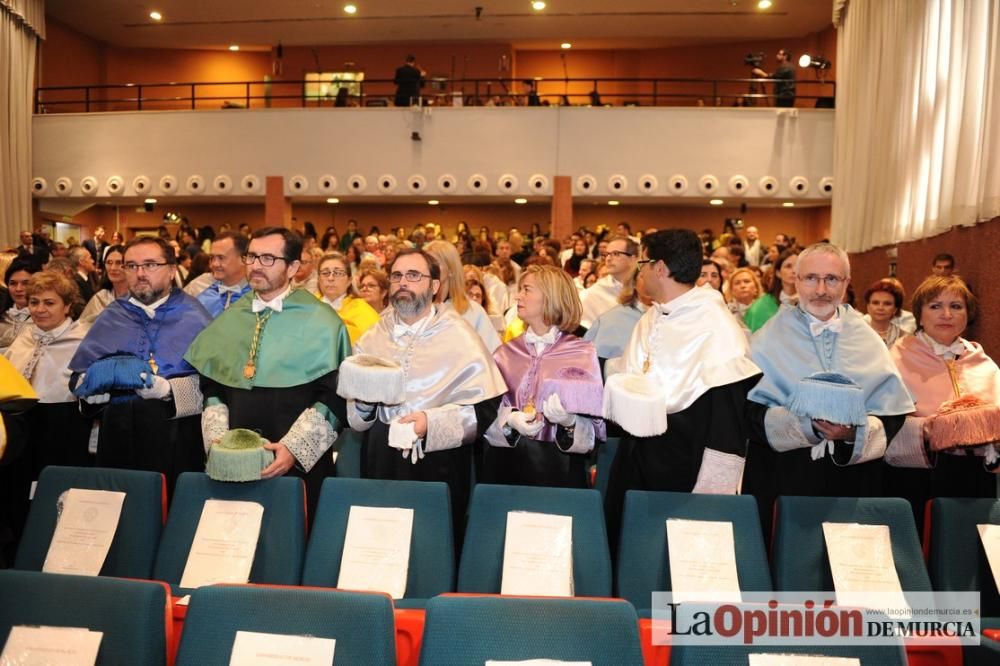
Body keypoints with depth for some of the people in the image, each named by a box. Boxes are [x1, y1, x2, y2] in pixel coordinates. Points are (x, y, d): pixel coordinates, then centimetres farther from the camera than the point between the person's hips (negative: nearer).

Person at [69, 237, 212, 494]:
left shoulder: (193, 315, 1)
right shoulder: (111, 317, 12)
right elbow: (77, 379, 7)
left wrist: (162, 388, -21)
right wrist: (108, 374, -13)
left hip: (177, 438, -3)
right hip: (118, 435, 3)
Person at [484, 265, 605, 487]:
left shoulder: (583, 353, -2)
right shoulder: (506, 353, 7)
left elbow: (594, 424, -3)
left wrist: (569, 421, -21)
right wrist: (509, 420, -15)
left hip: (559, 467, -2)